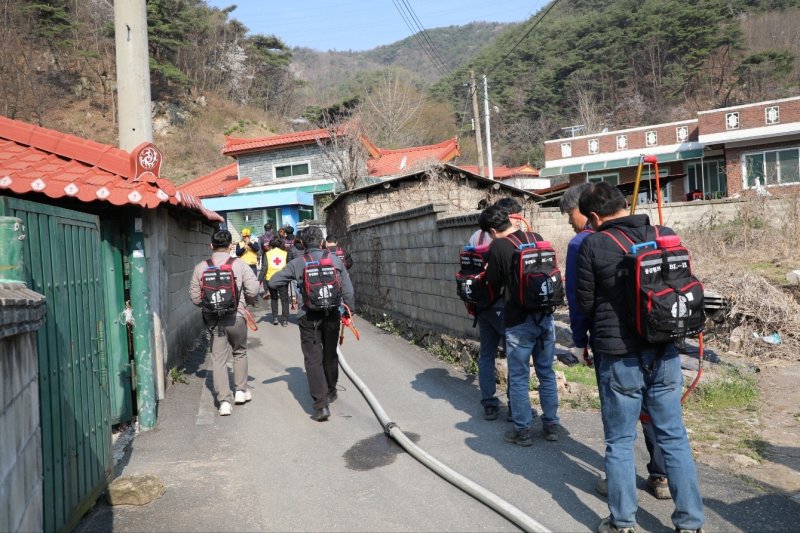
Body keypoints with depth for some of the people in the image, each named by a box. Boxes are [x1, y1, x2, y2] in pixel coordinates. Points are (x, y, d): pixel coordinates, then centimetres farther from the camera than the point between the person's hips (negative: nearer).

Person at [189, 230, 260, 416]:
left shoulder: (201, 267, 0)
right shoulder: (239, 264, -6)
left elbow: (195, 297, 1)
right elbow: (253, 289, -10)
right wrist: (245, 301, 11)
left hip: (213, 319, 1)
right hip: (236, 317, -1)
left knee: (218, 358, 6)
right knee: (240, 352, 20)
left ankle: (224, 401, 3)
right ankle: (241, 390, 27)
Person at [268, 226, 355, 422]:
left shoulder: (297, 263, -3)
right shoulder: (335, 259, 1)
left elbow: (272, 283, 0)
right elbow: (348, 290, 1)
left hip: (309, 317, -2)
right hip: (332, 315, 3)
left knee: (313, 359, 1)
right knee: (330, 355, 20)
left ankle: (321, 404, -7)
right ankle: (331, 392, 40)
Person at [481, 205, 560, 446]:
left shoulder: (498, 247, -11)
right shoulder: (537, 239, 4)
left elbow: (494, 285, -1)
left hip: (519, 322, -5)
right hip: (545, 317, 5)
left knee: (518, 378, 6)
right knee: (547, 374, 15)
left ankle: (522, 430, 13)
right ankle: (551, 425, 24)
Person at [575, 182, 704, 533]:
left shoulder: (593, 245, -12)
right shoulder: (665, 236, 0)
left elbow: (584, 303, -6)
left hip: (619, 356, -4)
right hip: (664, 354, 4)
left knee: (620, 443, 9)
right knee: (674, 438, 13)